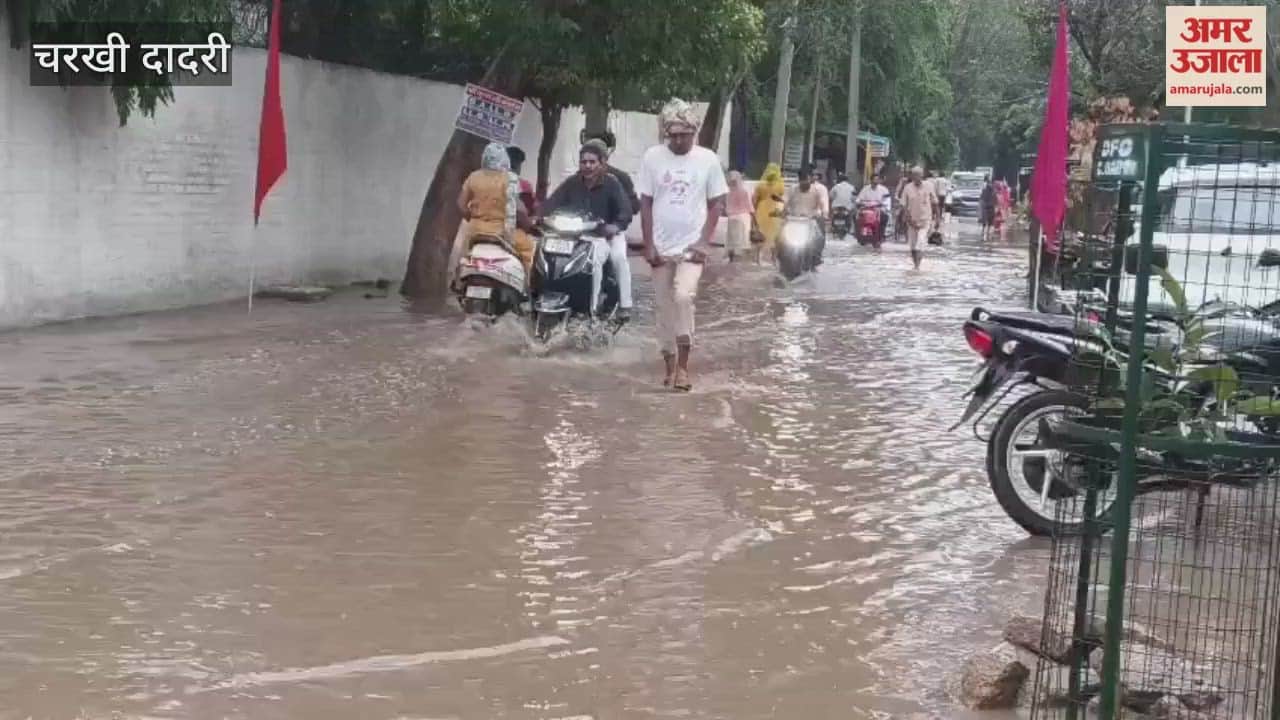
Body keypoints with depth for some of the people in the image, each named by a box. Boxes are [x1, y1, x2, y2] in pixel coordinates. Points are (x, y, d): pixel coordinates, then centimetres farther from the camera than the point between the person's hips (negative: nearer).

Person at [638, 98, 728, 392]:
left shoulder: (707, 159, -2)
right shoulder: (652, 157, -2)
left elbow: (716, 203, 3)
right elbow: (645, 203, 2)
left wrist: (704, 241, -8)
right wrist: (649, 244, -4)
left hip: (692, 246, -2)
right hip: (661, 246, 2)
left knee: (683, 297, -21)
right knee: (664, 307, 7)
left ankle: (683, 365, -11)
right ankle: (670, 366, 21)